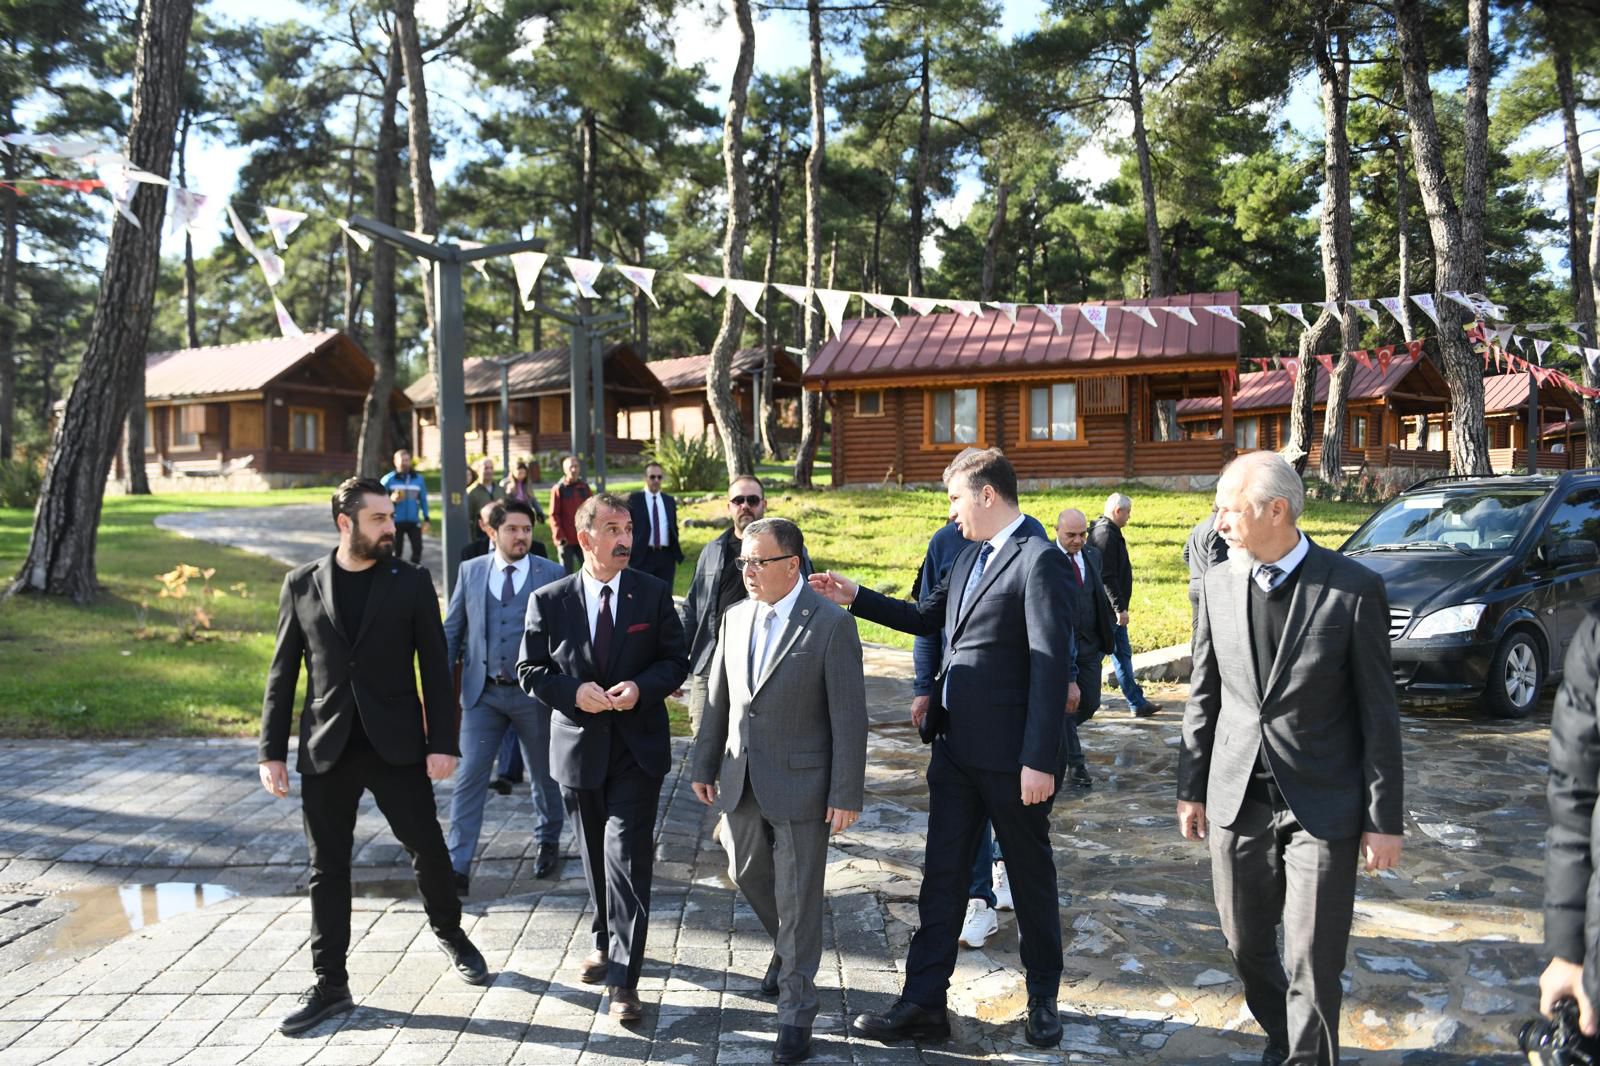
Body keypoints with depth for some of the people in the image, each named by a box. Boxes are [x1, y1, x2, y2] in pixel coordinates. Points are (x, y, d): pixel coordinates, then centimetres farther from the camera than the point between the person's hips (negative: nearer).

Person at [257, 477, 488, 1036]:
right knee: (328, 870, 8)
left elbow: (435, 668, -1)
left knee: (428, 849, 8)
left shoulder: (411, 582, -2)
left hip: (396, 744, -1)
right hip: (327, 749, 1)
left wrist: (443, 743, -7)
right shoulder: (301, 584, 2)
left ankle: (450, 933, 35)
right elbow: (283, 672, 5)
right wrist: (272, 750, 1)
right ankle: (330, 984, 22)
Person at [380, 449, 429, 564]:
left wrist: (426, 519, 6)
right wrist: (391, 499, -19)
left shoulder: (418, 479, 5)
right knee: (396, 550, 4)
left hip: (414, 521, 2)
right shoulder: (388, 479, -3)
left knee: (417, 547, -4)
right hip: (395, 521, -2)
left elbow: (423, 500, 10)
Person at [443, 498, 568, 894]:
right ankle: (457, 866, 1)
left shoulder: (552, 575, -3)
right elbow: (452, 631, 8)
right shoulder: (470, 571, 4)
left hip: (534, 694, -1)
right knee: (469, 778, -3)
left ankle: (547, 842, 37)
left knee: (544, 775, 14)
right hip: (482, 693, 1)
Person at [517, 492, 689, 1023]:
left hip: (638, 746, -2)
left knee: (626, 855, -10)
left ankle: (623, 979, -4)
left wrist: (641, 687, -18)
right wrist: (574, 691, -17)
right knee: (595, 856, 17)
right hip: (579, 746, 2)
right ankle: (608, 943, 40)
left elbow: (676, 660, 1)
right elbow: (530, 670, 1)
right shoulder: (548, 601, -2)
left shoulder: (653, 594, -2)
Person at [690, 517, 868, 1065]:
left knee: (797, 897, 3)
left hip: (801, 784, -6)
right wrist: (704, 764, 11)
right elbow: (718, 699, 11)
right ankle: (789, 951, 49)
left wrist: (847, 794, -14)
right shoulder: (735, 617, 4)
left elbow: (849, 716, -13)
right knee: (750, 877, 20)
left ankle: (796, 1013, 18)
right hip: (743, 781, 6)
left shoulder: (832, 624, -14)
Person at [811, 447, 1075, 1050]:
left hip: (1011, 756, -8)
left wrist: (1040, 761, -23)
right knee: (942, 876, 11)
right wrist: (856, 598, 16)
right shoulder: (970, 556, 11)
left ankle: (1043, 997, 31)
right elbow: (926, 617, 23)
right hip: (956, 747, 8)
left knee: (1031, 876, 12)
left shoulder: (1039, 561, -16)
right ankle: (924, 1005, 20)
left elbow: (1053, 665, -21)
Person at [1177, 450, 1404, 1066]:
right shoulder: (1219, 585, 2)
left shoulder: (1354, 589, -10)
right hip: (1237, 801, 4)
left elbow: (1378, 711, -6)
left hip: (1322, 806, -4)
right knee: (1246, 945, 16)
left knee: (1313, 964, 1)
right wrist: (1191, 788, 10)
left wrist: (1385, 819, -5)